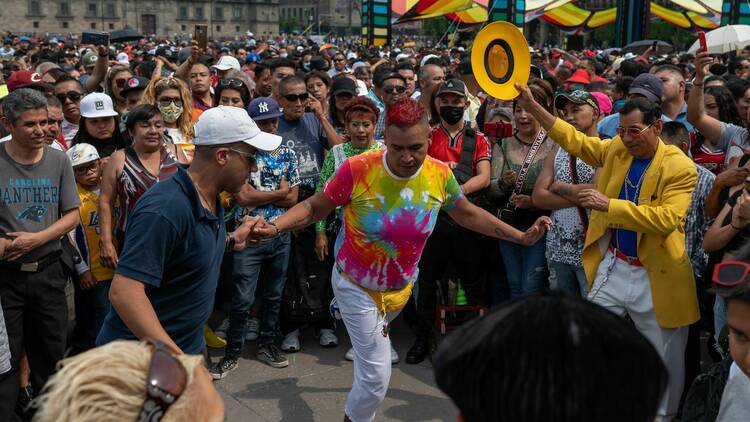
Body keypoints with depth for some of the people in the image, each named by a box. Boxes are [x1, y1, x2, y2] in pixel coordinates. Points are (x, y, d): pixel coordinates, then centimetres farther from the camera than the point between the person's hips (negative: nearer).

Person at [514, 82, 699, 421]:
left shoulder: (681, 168, -15)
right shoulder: (617, 149, 2)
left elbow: (666, 218, -26)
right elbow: (575, 140, 6)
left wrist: (609, 205, -31)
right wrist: (532, 106, -3)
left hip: (655, 275, -4)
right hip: (613, 265, 5)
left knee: (663, 360, 11)